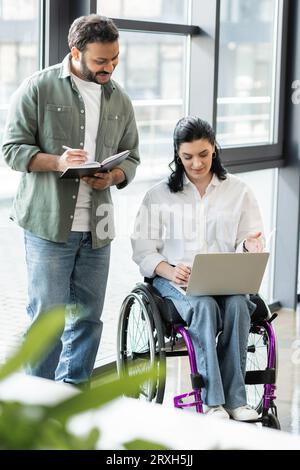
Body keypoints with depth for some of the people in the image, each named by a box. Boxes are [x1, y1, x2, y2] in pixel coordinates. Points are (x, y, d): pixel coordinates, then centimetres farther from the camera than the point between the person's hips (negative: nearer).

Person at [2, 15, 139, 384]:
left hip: (97, 229, 5)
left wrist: (114, 175, -6)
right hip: (48, 224, -5)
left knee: (87, 318, 9)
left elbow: (131, 157, 18)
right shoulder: (39, 88, -2)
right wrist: (57, 162, -21)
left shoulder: (119, 101, 12)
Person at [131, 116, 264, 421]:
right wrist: (170, 271, -15)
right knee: (205, 306, -34)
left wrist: (250, 245, -15)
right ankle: (213, 400, -33)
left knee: (237, 305, -33)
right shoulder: (160, 195, 9)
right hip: (175, 279, -1)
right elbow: (143, 249, 5)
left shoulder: (238, 191, 13)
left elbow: (248, 241, 12)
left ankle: (234, 398, -28)